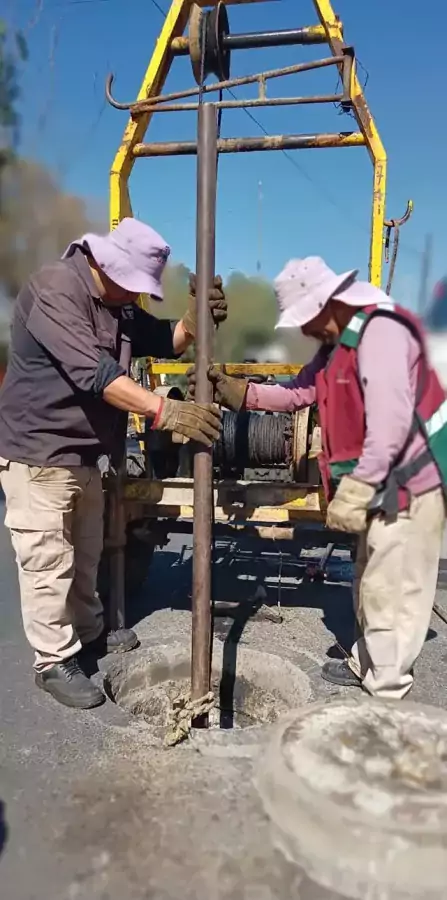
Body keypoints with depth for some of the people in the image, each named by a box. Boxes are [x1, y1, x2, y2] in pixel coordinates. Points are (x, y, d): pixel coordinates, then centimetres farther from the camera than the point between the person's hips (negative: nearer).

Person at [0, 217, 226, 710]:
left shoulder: (118, 302, 9)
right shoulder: (54, 290, -22)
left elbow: (166, 342, 9)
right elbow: (94, 372, -32)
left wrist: (196, 315, -13)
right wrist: (165, 411, -37)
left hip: (84, 452, 9)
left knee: (84, 554, 21)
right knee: (48, 561, 0)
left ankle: (89, 632, 38)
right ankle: (54, 663, 15)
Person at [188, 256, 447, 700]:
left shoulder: (380, 331, -20)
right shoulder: (339, 342, 12)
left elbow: (390, 423, -28)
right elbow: (299, 393, 12)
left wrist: (355, 489, -29)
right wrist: (234, 391, 1)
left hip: (408, 480, -10)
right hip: (383, 480, 10)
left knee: (392, 590, 1)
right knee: (371, 583, 21)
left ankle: (386, 690, 18)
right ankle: (366, 663, 39)